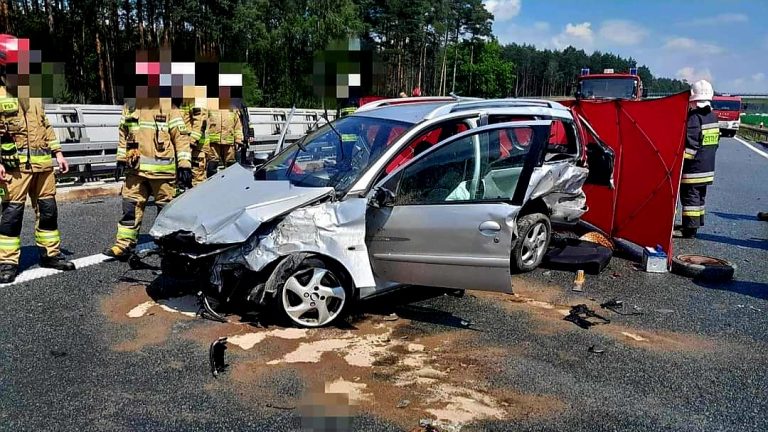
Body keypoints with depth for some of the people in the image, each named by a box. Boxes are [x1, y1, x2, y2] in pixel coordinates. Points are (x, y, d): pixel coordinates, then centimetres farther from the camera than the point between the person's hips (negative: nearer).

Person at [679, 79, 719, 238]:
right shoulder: (712, 116, 11)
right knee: (700, 196, 18)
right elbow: (715, 141, 18)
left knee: (690, 197, -5)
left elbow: (690, 144, -22)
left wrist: (680, 161, -18)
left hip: (693, 169, -9)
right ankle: (697, 223, 28)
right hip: (708, 167, 9)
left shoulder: (693, 118, -17)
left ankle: (690, 229, -5)